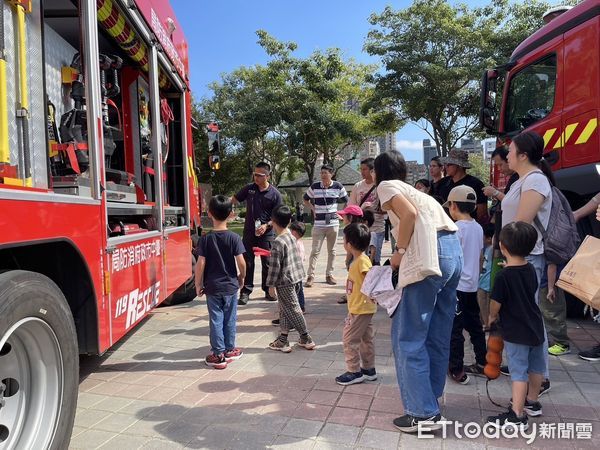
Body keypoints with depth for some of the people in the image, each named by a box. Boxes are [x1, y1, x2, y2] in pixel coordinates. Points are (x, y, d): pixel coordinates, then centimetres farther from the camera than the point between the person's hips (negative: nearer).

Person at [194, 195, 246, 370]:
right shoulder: (234, 238, -9)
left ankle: (218, 354, 13)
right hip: (231, 286, 1)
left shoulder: (205, 239, -8)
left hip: (212, 287, 0)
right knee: (229, 319, 14)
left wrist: (198, 284, 1)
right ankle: (229, 350, 26)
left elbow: (200, 264, -11)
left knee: (216, 320, 8)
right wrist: (241, 278, 8)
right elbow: (241, 262, -11)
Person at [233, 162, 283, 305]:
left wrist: (266, 225, -18)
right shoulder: (249, 188, 2)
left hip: (266, 234, -2)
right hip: (249, 233, 2)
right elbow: (234, 200, 11)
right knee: (247, 263, 4)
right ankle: (246, 291, 11)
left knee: (267, 263, 8)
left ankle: (268, 290, 22)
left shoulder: (275, 194, -5)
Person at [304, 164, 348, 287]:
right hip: (318, 224, -1)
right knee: (315, 251, -4)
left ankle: (329, 275, 21)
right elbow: (306, 199, 16)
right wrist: (313, 209, 4)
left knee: (331, 251, 10)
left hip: (333, 223, 1)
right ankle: (310, 276, 2)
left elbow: (346, 200, 13)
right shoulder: (314, 187, -1)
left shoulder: (338, 187, -1)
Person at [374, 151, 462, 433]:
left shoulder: (386, 185, 7)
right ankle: (431, 399, 27)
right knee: (437, 335, 15)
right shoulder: (411, 190, 30)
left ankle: (424, 413, 1)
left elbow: (409, 214, -11)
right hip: (453, 252, 9)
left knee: (409, 337, -2)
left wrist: (399, 252, -3)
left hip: (429, 256, -9)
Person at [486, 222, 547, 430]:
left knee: (519, 371, -4)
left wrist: (492, 316, 5)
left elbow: (495, 304, -15)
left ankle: (517, 416, 0)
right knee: (536, 367, 19)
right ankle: (532, 402, 39)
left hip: (515, 332, -7)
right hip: (535, 327, 8)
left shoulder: (503, 276, -21)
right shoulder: (531, 270, 1)